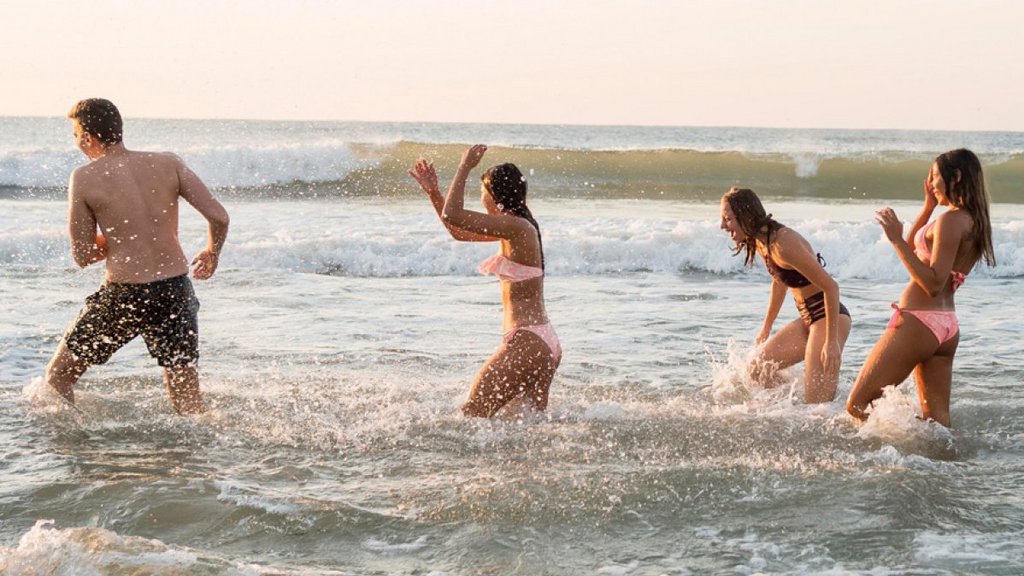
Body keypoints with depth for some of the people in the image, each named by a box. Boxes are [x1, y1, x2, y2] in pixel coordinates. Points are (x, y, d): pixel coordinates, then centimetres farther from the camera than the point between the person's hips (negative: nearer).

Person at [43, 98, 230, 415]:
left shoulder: (84, 178, -4)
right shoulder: (168, 164, 2)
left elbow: (82, 256, 0)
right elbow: (219, 217, -3)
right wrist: (212, 253, 17)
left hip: (124, 294, -3)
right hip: (176, 290, 3)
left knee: (58, 377, 15)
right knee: (188, 398, 13)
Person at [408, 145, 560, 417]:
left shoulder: (517, 227, -15)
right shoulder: (514, 229, 14)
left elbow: (452, 215, -18)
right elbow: (459, 232, 26)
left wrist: (465, 167, -8)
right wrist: (432, 192, 19)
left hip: (526, 342, -10)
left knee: (471, 415, -6)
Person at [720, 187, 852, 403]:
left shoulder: (783, 244, -24)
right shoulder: (759, 242, 5)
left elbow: (830, 286, -23)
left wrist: (832, 342, -23)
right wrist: (765, 330, 27)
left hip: (830, 317, -10)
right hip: (808, 319, 10)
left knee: (817, 404, -13)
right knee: (757, 370, 9)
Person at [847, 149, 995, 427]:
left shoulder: (951, 219, -15)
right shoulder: (973, 222, 14)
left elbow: (934, 284, -24)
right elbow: (914, 251, 27)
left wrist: (897, 239, -25)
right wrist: (929, 206, 20)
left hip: (917, 322, -10)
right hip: (947, 325, 10)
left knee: (856, 406, -4)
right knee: (936, 417, 10)